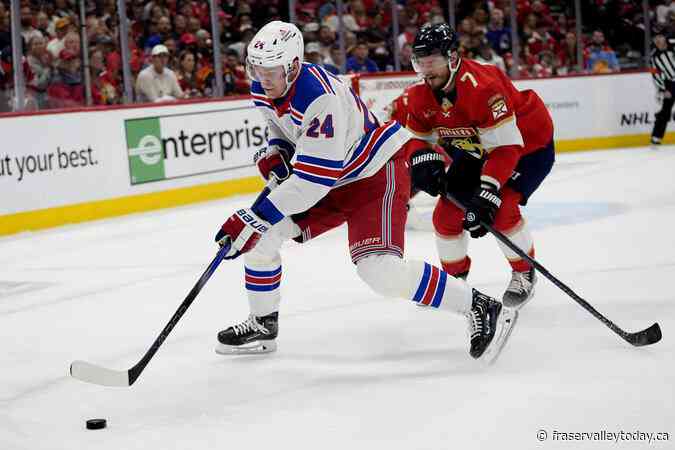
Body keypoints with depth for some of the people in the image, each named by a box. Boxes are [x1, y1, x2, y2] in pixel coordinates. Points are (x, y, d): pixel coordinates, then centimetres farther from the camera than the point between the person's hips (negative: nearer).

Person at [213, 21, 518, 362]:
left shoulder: (320, 98, -33)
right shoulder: (262, 90, -6)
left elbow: (314, 178, -34)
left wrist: (257, 216, -35)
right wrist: (275, 154, -4)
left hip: (377, 172, -9)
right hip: (335, 179, 9)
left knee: (380, 269, -26)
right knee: (259, 236, 2)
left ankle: (481, 309, -16)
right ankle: (262, 326, 22)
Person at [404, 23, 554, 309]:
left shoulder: (481, 86, -36)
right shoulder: (420, 95, -13)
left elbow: (507, 147, -37)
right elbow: (418, 139, 3)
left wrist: (487, 193, -44)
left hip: (528, 145, -7)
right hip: (477, 150, 7)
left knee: (500, 209, -25)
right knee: (447, 213, -1)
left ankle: (524, 274, 0)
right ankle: (455, 276, 24)